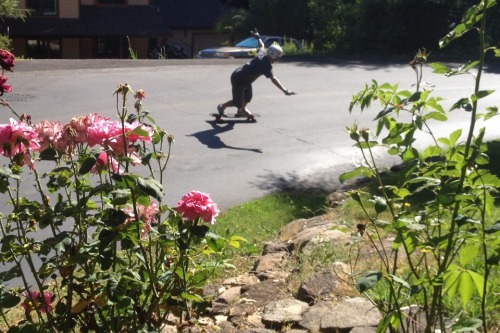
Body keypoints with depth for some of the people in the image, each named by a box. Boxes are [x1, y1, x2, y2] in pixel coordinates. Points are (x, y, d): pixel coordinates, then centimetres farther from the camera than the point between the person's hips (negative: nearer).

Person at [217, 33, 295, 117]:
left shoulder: (262, 53, -4)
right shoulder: (266, 65, -26)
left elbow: (261, 45, 19)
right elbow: (273, 79, -38)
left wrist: (258, 37, 42)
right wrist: (285, 90, -45)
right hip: (238, 79, -9)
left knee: (248, 96, 22)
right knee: (238, 102, 4)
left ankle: (242, 110, 44)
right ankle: (222, 106, 26)